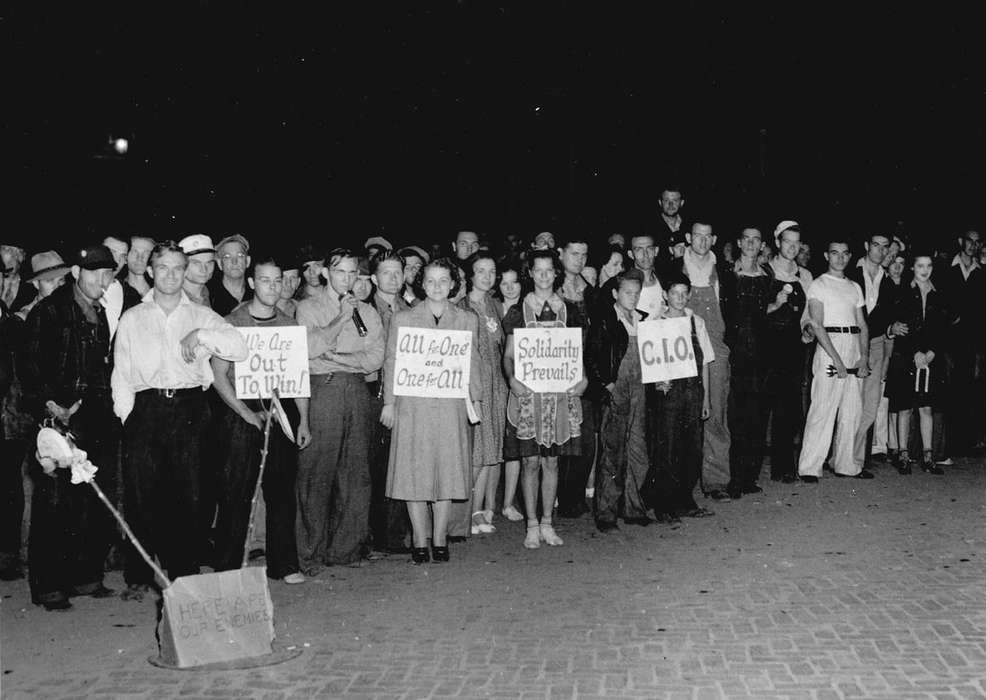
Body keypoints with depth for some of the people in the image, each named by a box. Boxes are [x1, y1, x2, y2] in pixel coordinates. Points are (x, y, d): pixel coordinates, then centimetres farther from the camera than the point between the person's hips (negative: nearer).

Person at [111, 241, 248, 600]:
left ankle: (184, 576, 6)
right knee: (140, 497, -2)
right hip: (146, 409, 1)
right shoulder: (132, 318, 16)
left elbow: (240, 348, 0)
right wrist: (126, 416, 1)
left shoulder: (201, 315, 12)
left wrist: (203, 335, -13)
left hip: (189, 410, 0)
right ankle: (138, 577, 9)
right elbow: (121, 373, 12)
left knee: (187, 497, -2)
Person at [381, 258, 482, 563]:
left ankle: (439, 539, 14)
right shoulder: (402, 319, 6)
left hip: (451, 405, 1)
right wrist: (389, 401, 0)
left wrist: (476, 399, 5)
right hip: (413, 405, -1)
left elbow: (473, 363, 11)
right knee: (414, 473, 0)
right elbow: (392, 363, 5)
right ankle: (419, 541, 9)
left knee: (446, 471, 3)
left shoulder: (467, 320, 10)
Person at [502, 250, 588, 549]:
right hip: (527, 393, -2)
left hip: (561, 392, 2)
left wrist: (582, 377, -6)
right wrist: (511, 378, -16)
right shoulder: (519, 311, 3)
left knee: (551, 461, 7)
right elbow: (508, 355, 3)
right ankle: (532, 525, 9)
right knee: (531, 462, -1)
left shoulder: (568, 310, 9)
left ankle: (547, 523, 17)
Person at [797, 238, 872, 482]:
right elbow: (817, 325, -9)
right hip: (829, 348, -6)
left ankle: (846, 464, 15)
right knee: (822, 409, -9)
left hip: (854, 352, 6)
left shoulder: (855, 287, 19)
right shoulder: (819, 285, 1)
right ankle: (810, 468, -6)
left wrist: (864, 358, 0)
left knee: (852, 411, 6)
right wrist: (837, 359, -16)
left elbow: (863, 325, 15)